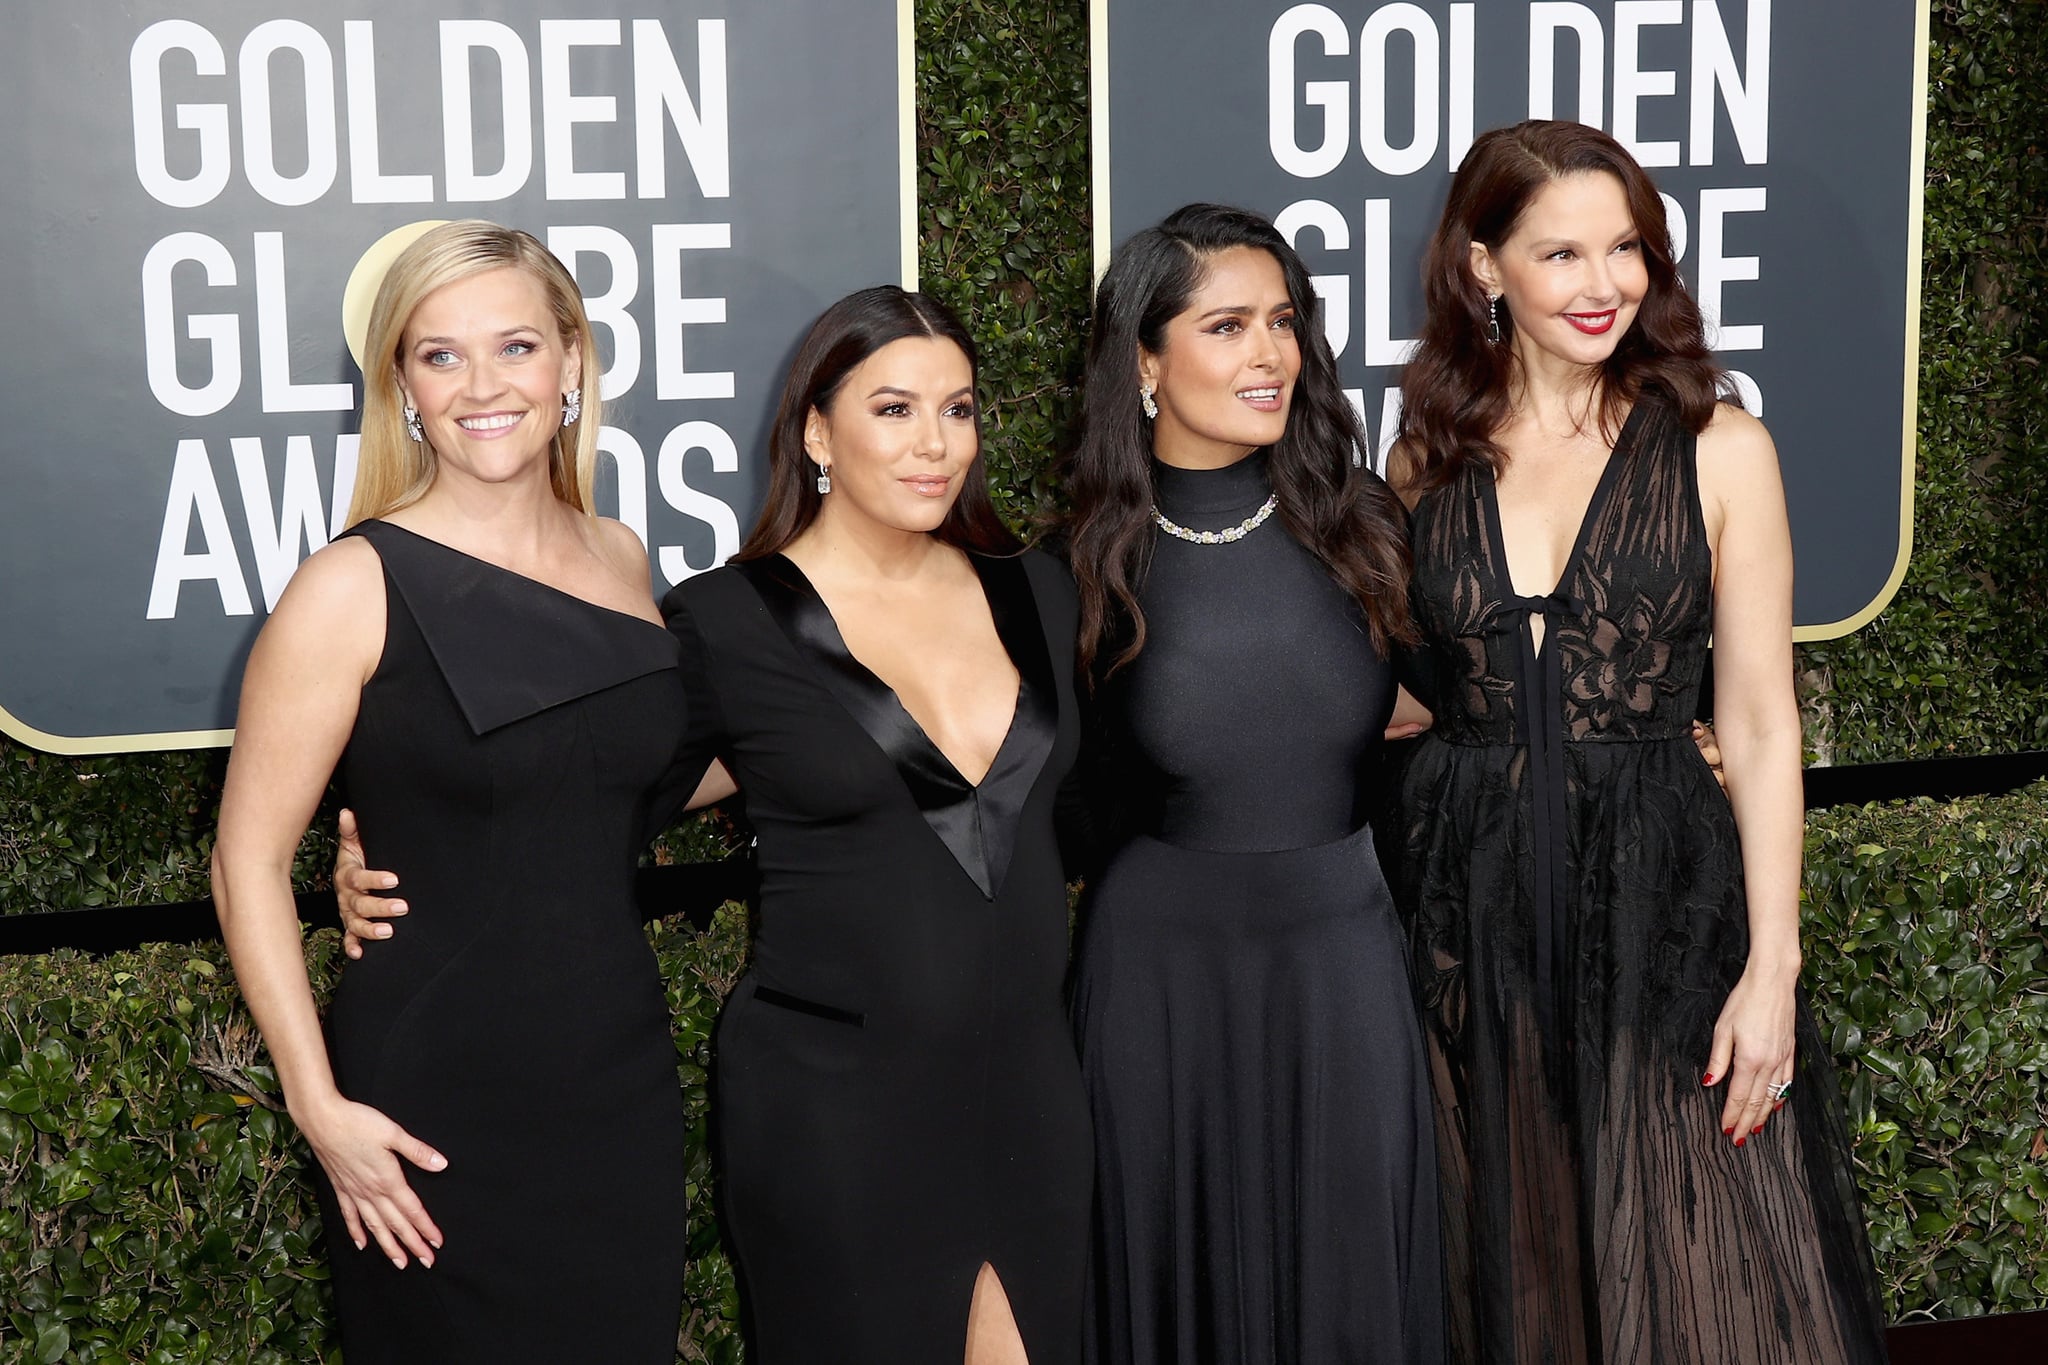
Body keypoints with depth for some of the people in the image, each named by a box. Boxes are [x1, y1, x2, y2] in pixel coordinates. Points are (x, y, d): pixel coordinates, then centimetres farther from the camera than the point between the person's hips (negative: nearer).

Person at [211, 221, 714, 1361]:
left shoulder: (621, 561, 6)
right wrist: (321, 1107, -14)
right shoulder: (357, 588, -10)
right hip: (435, 1104, -5)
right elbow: (250, 862, -10)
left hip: (624, 1081, 5)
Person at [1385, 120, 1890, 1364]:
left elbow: (1759, 723, -3)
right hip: (1467, 905, 2)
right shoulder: (1431, 458, 6)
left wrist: (1773, 966, -8)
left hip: (1665, 899, -2)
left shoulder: (1719, 448, -1)